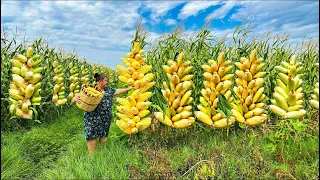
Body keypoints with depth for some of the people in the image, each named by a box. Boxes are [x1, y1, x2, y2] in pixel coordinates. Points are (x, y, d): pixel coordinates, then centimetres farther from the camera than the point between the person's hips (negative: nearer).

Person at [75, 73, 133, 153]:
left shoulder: (108, 89, 13)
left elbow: (118, 91, 19)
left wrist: (128, 89, 20)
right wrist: (76, 97, -26)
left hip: (106, 118, 5)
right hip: (93, 118, -4)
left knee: (104, 135, 12)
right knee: (92, 135, -1)